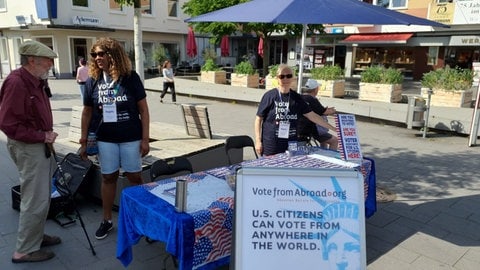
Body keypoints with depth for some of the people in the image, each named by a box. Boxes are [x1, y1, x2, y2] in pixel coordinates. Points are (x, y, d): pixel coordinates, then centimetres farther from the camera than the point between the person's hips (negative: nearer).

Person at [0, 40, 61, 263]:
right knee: (36, 200, -3)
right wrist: (42, 136, -19)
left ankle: (36, 236, 36)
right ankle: (25, 250, 12)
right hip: (27, 147, -10)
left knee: (42, 196, 20)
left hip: (40, 145, 10)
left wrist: (46, 135, 5)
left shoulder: (36, 81, 8)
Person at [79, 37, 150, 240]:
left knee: (134, 177, 7)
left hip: (131, 138, -2)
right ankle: (107, 220, 26)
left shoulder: (130, 78, -9)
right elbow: (87, 112, 7)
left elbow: (143, 109, -6)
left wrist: (145, 138, -8)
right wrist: (83, 141, 6)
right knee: (108, 178, 11)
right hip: (105, 139, 2)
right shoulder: (92, 81, -1)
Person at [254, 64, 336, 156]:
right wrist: (258, 141, -8)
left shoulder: (296, 97, 6)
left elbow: (312, 116, 9)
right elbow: (259, 118, -3)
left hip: (290, 143, 4)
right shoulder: (269, 96, -6)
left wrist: (333, 128, 8)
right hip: (271, 144, -4)